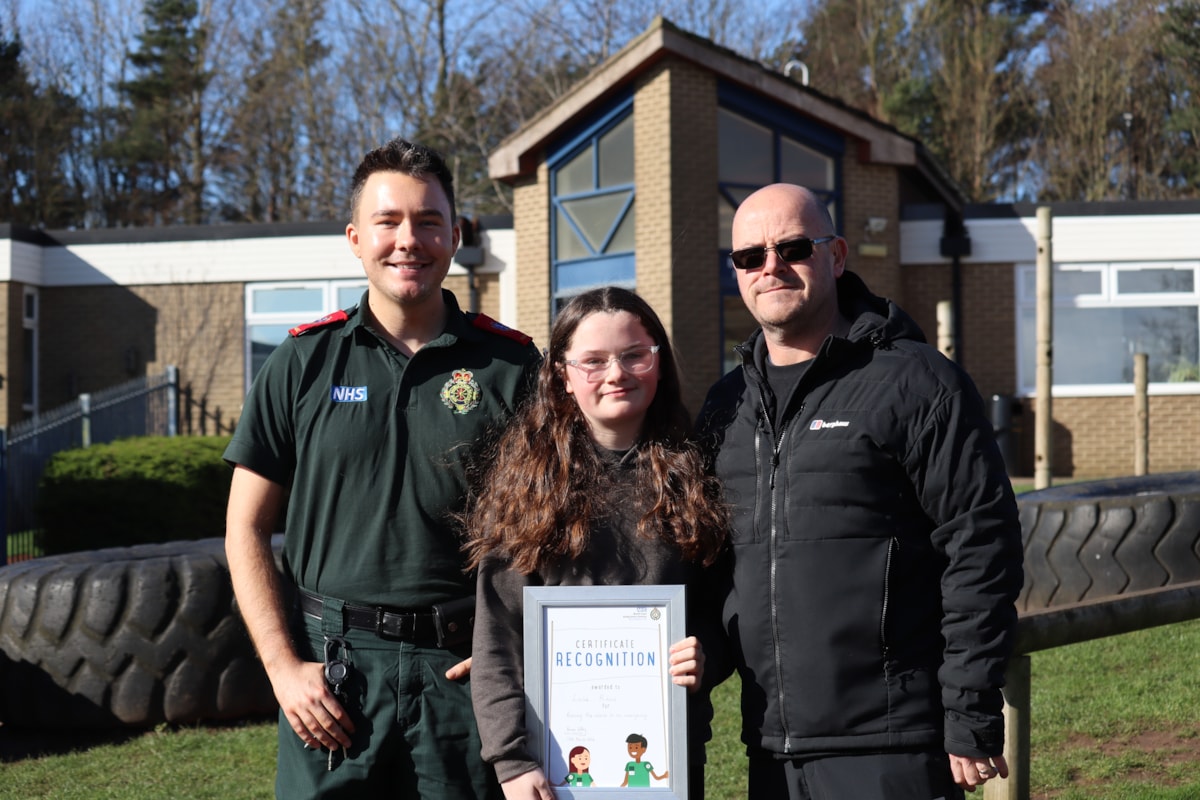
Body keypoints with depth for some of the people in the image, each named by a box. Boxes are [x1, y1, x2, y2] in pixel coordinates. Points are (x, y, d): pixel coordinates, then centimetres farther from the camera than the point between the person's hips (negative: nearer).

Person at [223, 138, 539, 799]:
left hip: (464, 670, 0)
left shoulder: (511, 366, 3)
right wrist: (285, 668, -4)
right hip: (331, 668, 0)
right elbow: (247, 529, 6)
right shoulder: (304, 363, 4)